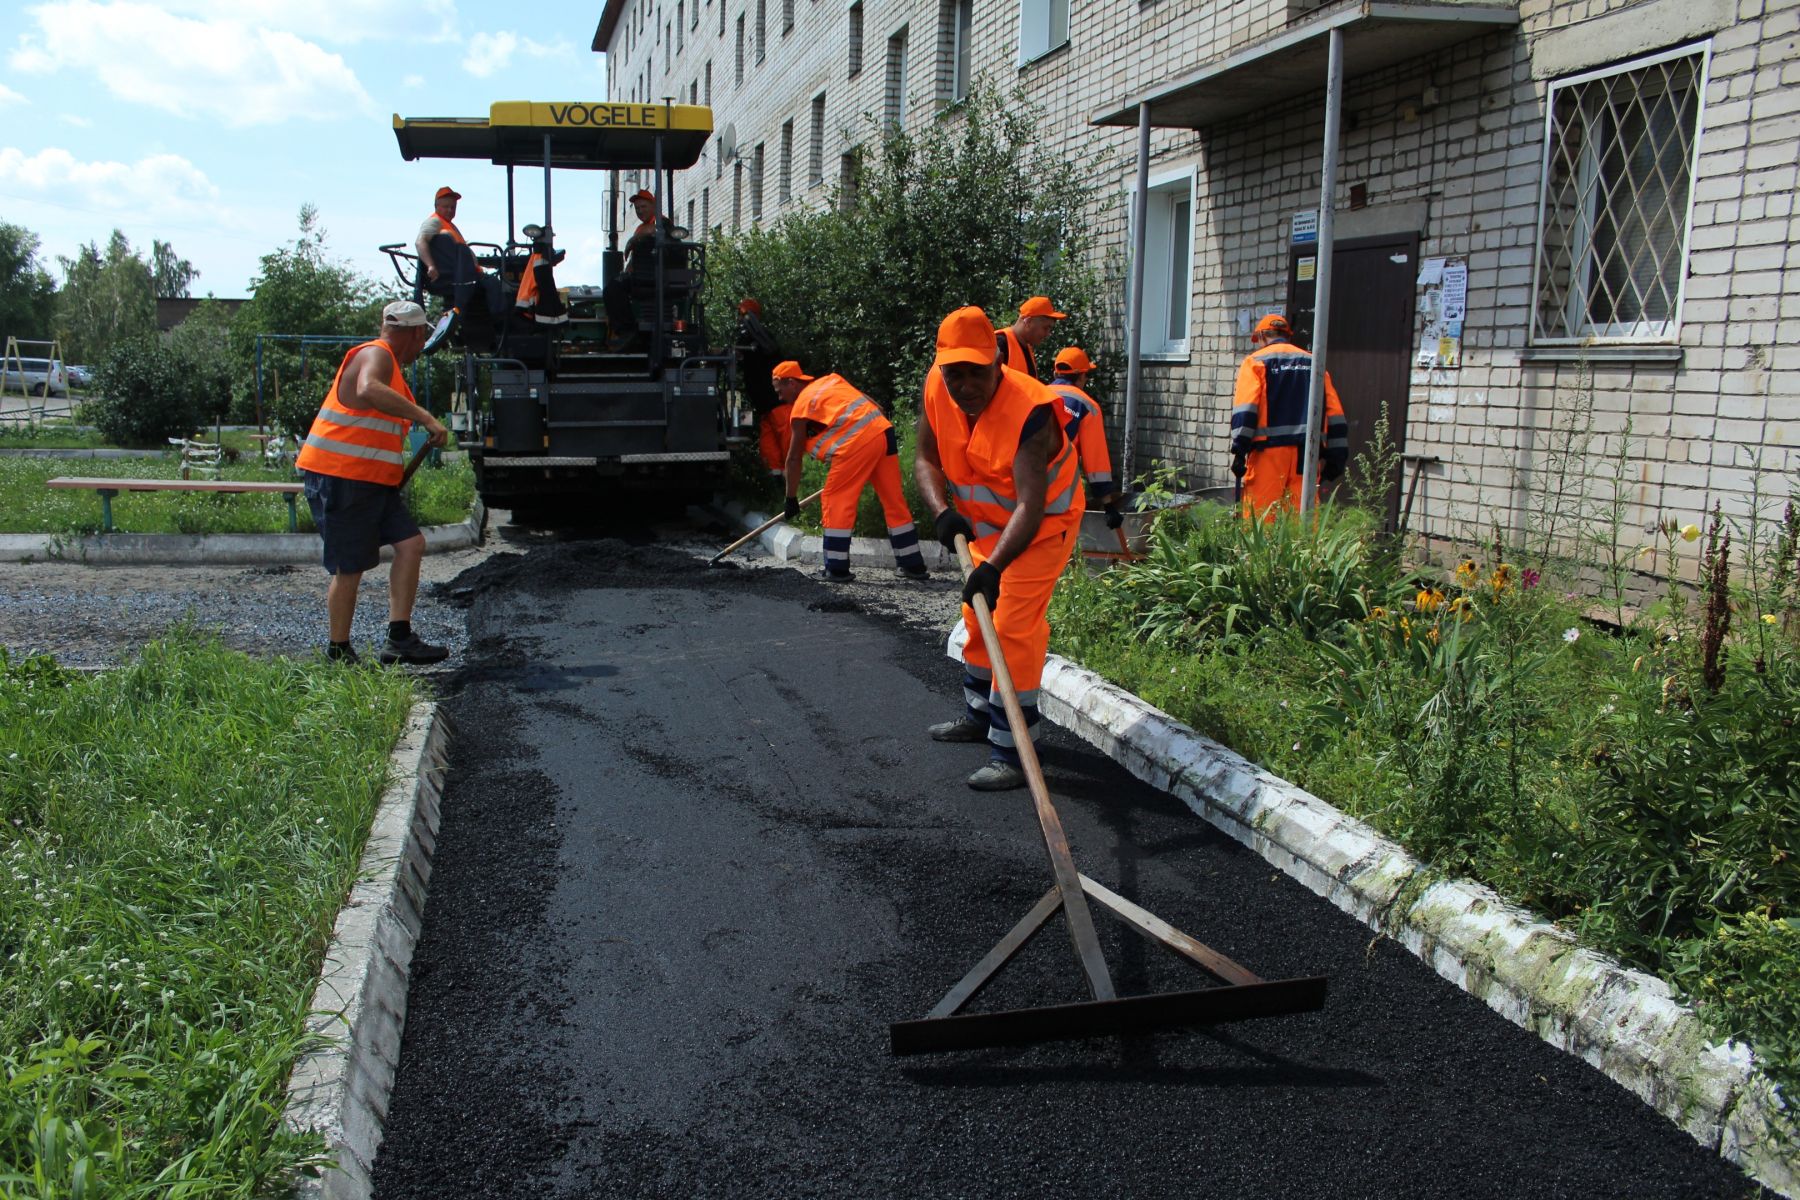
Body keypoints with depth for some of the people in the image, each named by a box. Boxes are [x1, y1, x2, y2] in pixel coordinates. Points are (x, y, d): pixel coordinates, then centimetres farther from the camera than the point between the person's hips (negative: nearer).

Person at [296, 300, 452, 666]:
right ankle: (339, 654, 8)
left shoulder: (391, 365, 21)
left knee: (411, 543, -2)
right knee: (350, 568, -4)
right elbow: (368, 390, -36)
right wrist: (425, 417, -37)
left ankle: (399, 639, -3)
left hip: (373, 481, 10)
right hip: (340, 477, -10)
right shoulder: (375, 355, -12)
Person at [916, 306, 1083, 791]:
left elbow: (1031, 505, -40)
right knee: (978, 616, 19)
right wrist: (942, 511, -23)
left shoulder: (1029, 411, -35)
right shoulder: (937, 389, -16)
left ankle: (1012, 752, -10)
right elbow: (926, 459, -5)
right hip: (986, 521, 7)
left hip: (1043, 523, -7)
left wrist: (993, 568, -50)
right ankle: (980, 714, 40)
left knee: (1015, 626, -15)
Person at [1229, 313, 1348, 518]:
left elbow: (1245, 409, -8)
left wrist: (1239, 451, -9)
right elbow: (1335, 415, 15)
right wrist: (1335, 460, 17)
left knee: (1259, 520, -4)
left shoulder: (1256, 361, 7)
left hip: (1269, 452, -4)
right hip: (1308, 454, 4)